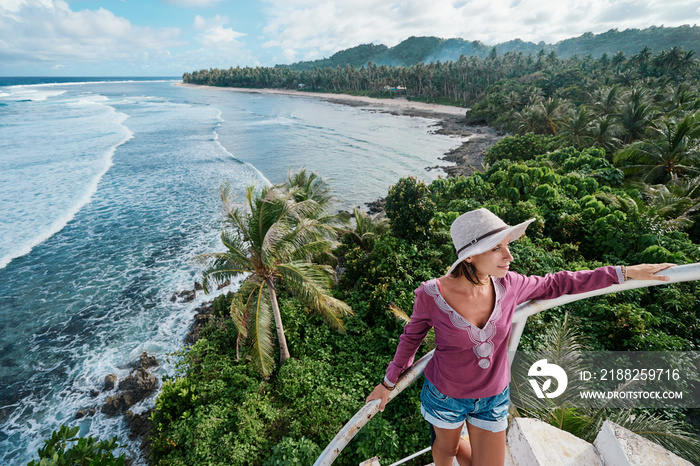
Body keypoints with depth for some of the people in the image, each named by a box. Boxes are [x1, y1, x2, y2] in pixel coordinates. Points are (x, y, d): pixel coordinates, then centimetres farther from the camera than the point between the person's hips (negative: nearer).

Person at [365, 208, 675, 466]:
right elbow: (411, 338, -11)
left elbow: (557, 284, -1)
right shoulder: (432, 295, -29)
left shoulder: (507, 285, -20)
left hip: (493, 398, 3)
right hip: (445, 396, -2)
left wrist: (626, 272, 0)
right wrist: (388, 383, -1)